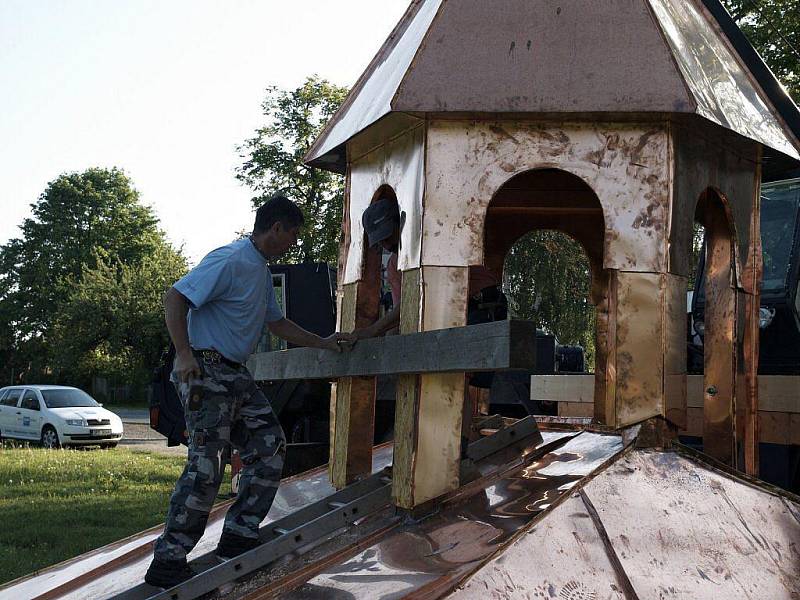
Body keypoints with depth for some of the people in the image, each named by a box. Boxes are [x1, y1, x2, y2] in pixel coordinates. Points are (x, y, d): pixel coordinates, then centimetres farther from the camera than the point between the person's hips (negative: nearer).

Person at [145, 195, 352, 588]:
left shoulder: (262, 272, 19)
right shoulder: (230, 260, -13)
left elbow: (277, 323, 30)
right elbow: (175, 299, -19)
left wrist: (324, 344, 27)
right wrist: (184, 355, -26)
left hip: (236, 375, 10)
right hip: (206, 371, -10)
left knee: (270, 446, 6)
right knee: (206, 464, -12)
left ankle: (239, 537, 13)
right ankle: (167, 562, -5)